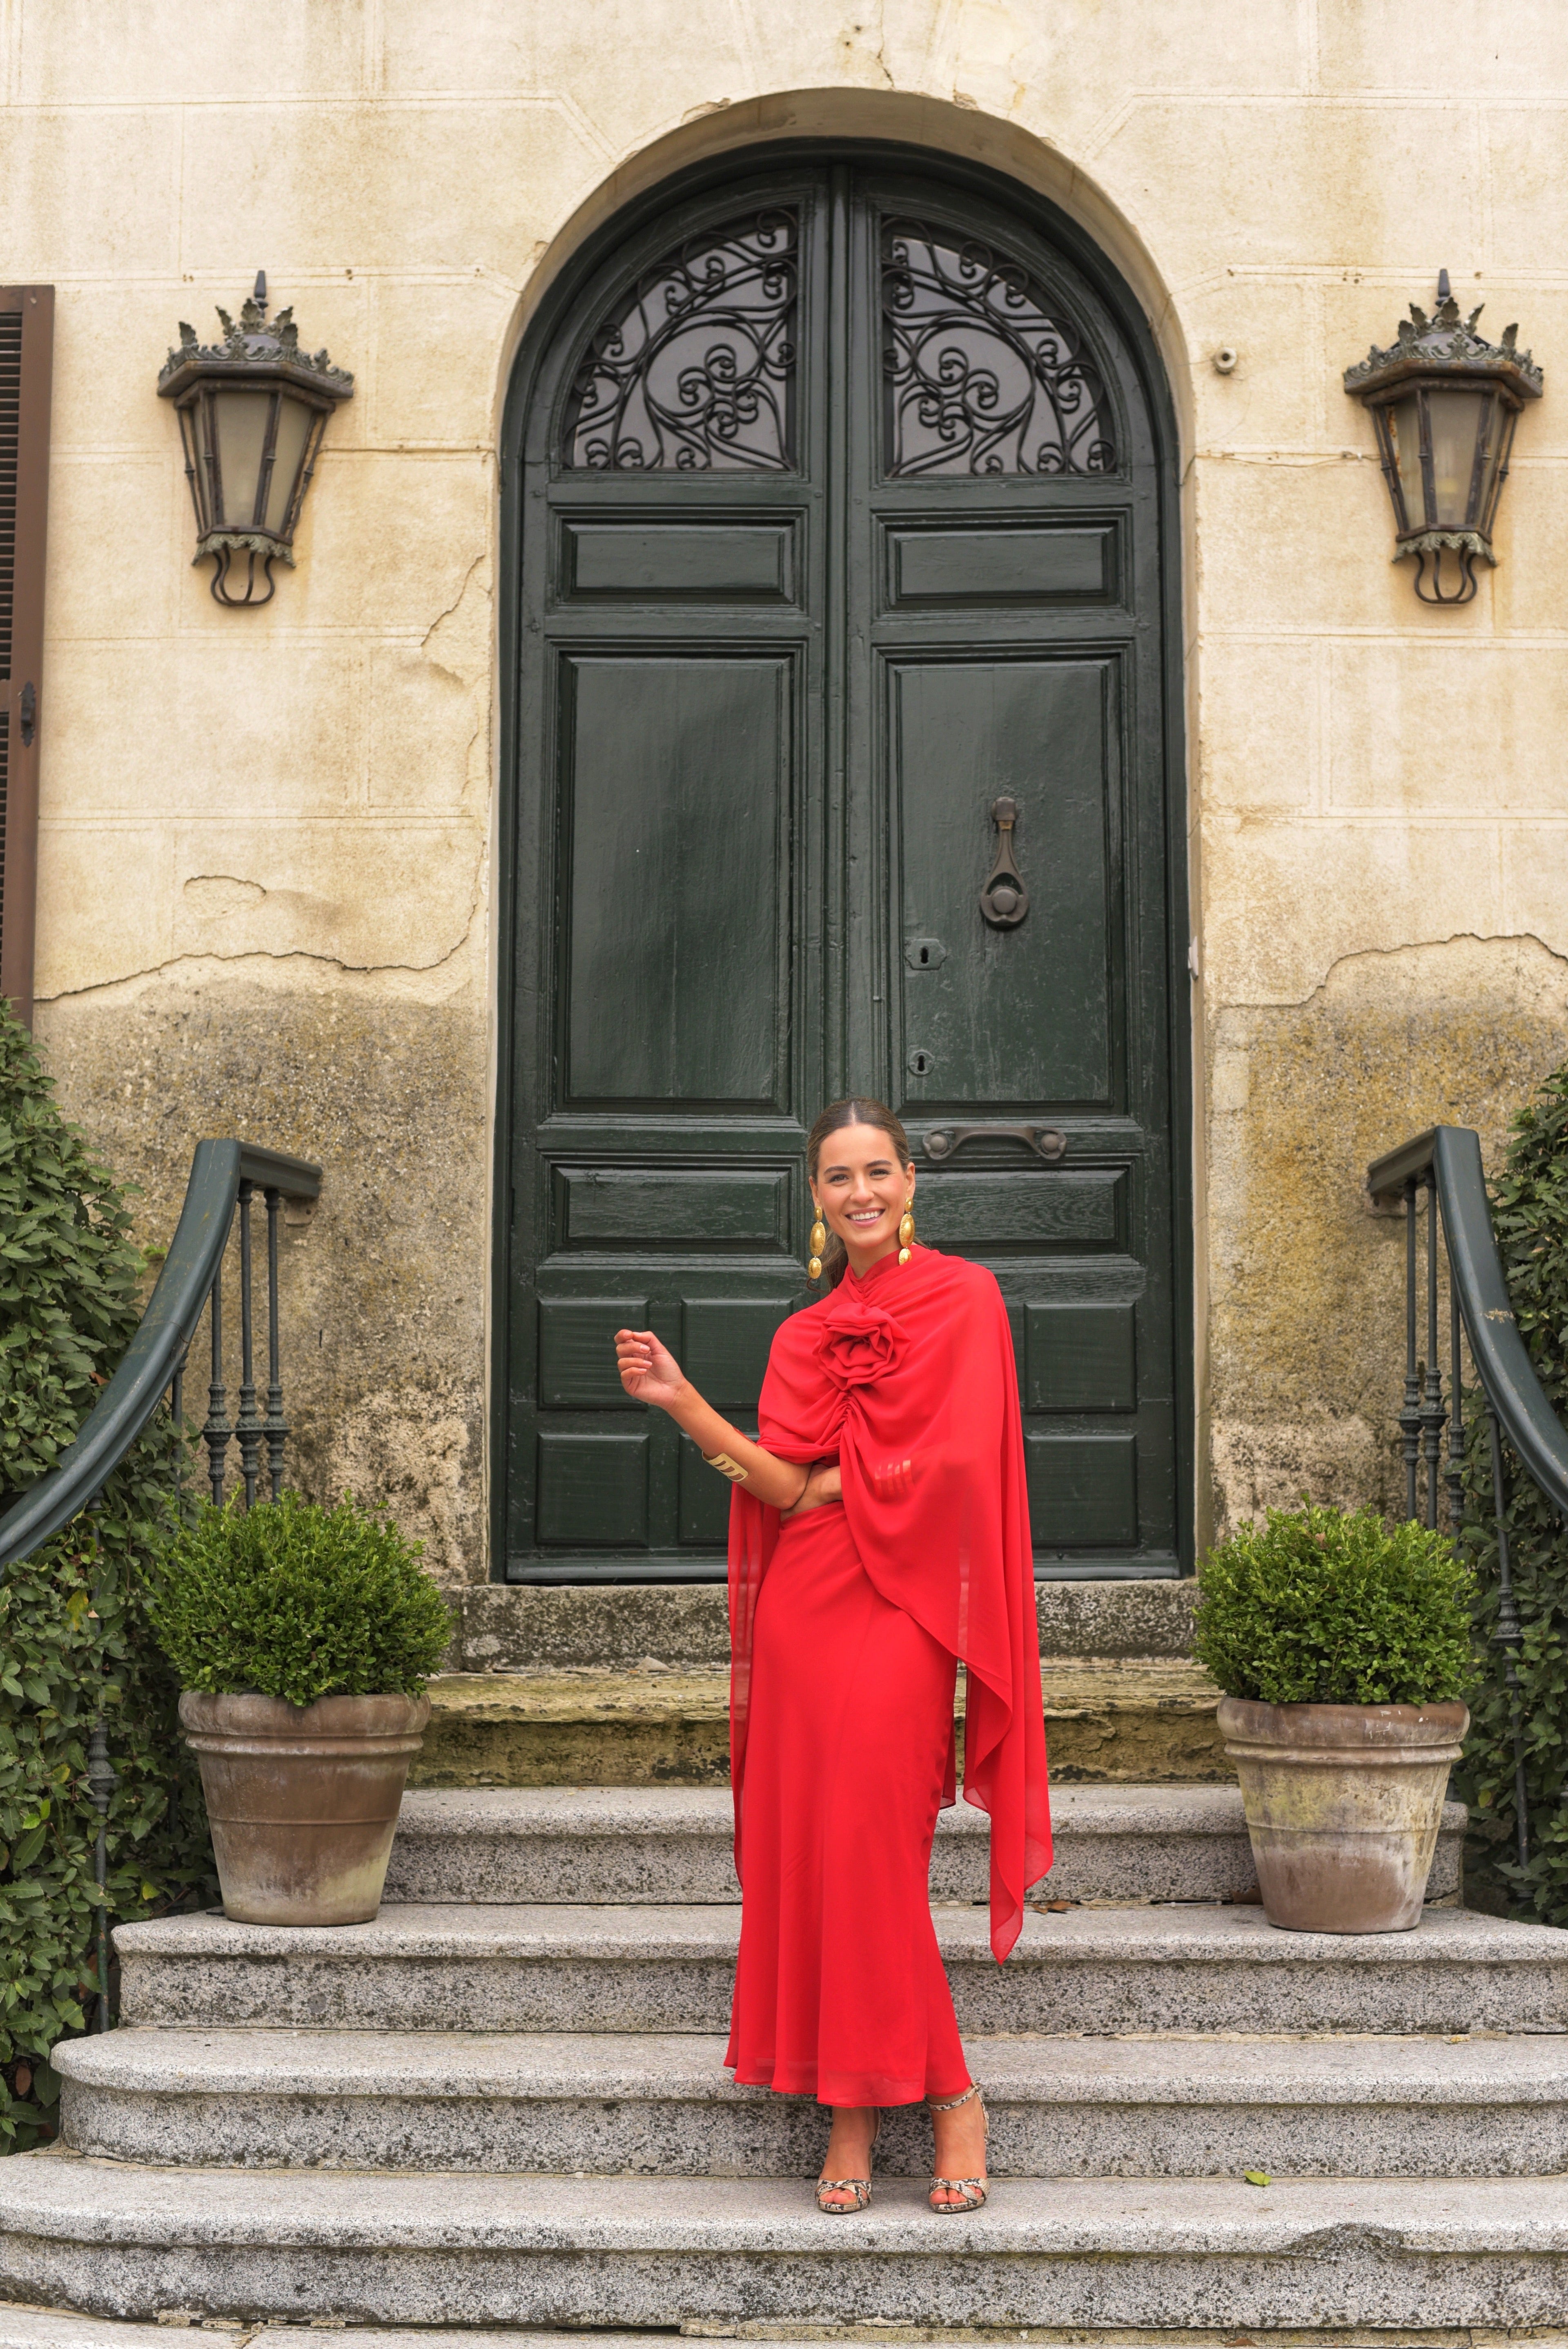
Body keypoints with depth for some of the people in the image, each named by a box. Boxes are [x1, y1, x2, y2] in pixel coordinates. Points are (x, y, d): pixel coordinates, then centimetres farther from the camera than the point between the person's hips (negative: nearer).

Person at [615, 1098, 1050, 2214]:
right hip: (802, 1609, 5)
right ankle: (851, 2103, 10)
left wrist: (827, 1486, -2)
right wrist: (680, 1401, -7)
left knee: (870, 1853, -10)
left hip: (894, 1606, -5)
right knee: (806, 1845, 2)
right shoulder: (805, 1333, 15)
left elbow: (948, 1461, -9)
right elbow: (785, 1484, 2)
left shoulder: (963, 1298, 2)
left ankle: (949, 2093, 5)